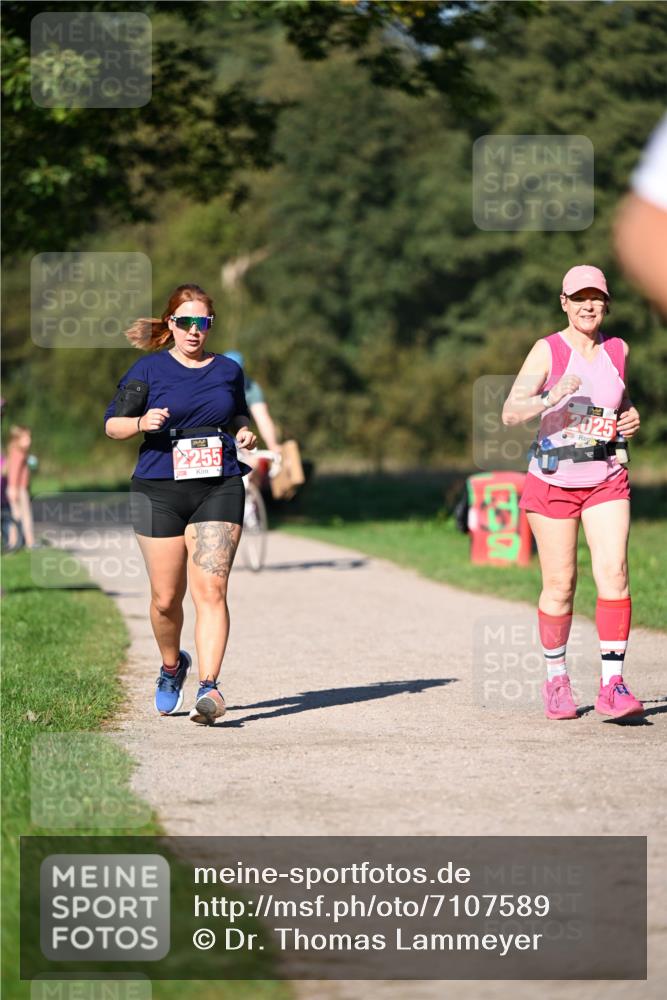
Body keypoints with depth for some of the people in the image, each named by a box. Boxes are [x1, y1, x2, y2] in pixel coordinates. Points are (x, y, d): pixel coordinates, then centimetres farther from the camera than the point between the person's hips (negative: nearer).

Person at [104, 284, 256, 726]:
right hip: (160, 490, -1)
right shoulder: (149, 369, 3)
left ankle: (209, 686, -18)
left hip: (219, 490, 1)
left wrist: (244, 432, 6)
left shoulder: (228, 370, 11)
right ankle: (172, 665, 33)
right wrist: (142, 422, -15)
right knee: (166, 598, 4)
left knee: (211, 590, -13)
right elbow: (112, 424, 5)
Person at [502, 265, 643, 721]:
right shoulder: (548, 351, -7)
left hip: (607, 479, 2)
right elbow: (510, 413, -16)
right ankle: (556, 679, 20)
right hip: (553, 479, -2)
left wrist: (631, 418, 4)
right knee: (560, 584, 2)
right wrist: (553, 395, -32)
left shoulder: (618, 350, 5)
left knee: (614, 573, -13)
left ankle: (612, 683, -11)